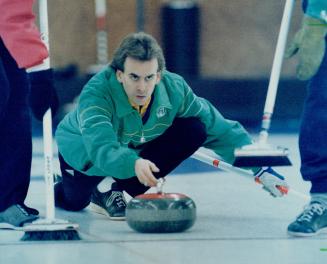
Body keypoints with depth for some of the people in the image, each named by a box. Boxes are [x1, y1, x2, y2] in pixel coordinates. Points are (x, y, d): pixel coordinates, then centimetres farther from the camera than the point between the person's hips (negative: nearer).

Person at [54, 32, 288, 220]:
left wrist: (259, 167, -24)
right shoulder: (96, 93, -40)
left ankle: (112, 188, -13)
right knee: (74, 201, -13)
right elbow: (102, 148, -54)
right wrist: (133, 163, -74)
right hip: (85, 149, -2)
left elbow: (219, 128, -20)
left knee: (194, 131, -18)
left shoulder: (173, 88, -27)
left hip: (137, 149, 3)